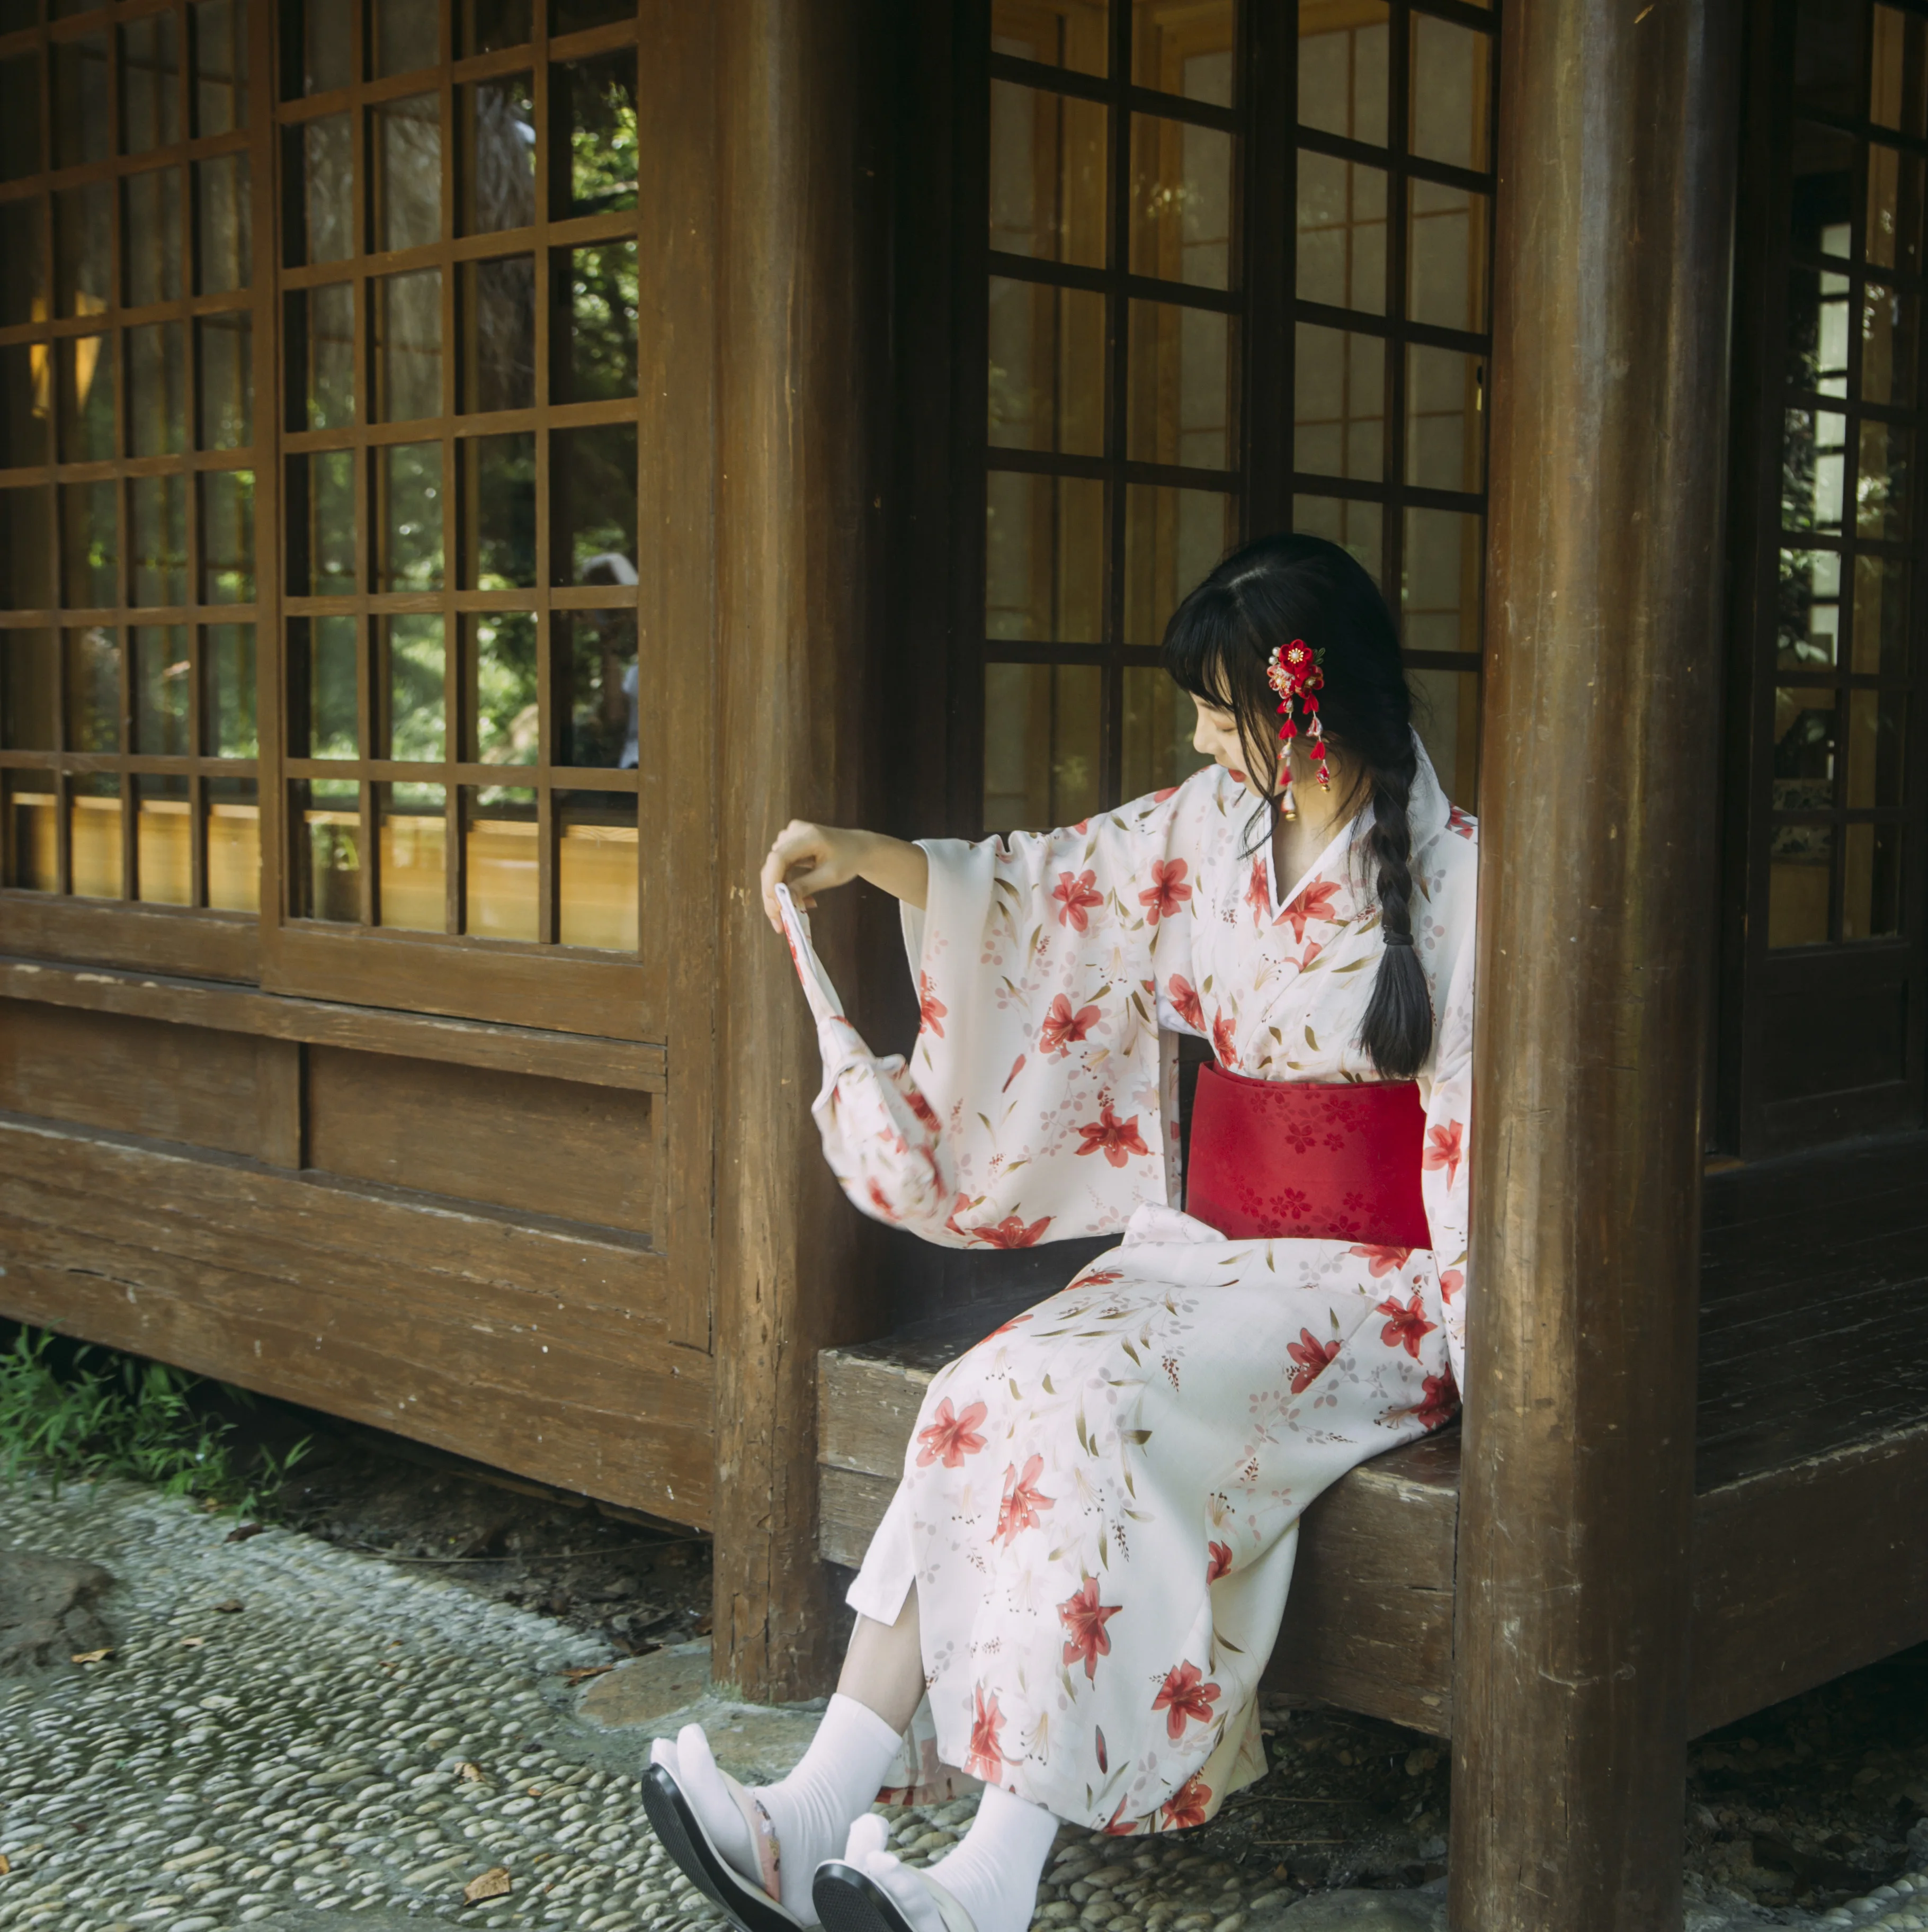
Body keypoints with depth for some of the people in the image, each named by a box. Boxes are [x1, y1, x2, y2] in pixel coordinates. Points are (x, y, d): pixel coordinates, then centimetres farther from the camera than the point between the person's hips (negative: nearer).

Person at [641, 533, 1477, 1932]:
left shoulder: (1455, 873, -8)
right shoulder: (1210, 827, 10)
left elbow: (1487, 1127, -9)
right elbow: (1039, 892, 22)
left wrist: (1487, 1346, -15)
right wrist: (868, 858, 11)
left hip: (1367, 1286, -6)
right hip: (1206, 1248, 6)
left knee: (1087, 1403, -31)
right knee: (993, 1399, -22)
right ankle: (818, 1817, -27)